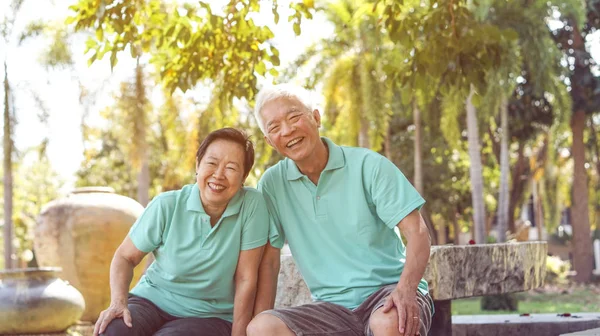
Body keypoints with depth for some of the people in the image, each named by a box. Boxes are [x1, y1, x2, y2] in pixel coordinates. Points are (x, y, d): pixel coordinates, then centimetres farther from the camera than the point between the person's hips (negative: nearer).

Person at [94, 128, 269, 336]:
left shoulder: (252, 205, -14)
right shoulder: (167, 205, -10)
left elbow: (246, 280, -11)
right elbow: (125, 257, 0)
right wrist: (118, 302, -17)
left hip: (210, 316, -1)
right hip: (152, 300, 2)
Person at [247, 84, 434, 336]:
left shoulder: (368, 166, -3)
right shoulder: (272, 184, 4)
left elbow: (417, 232, -9)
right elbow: (269, 260, 7)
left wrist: (406, 290, -27)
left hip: (386, 290, -3)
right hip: (332, 307, 3)